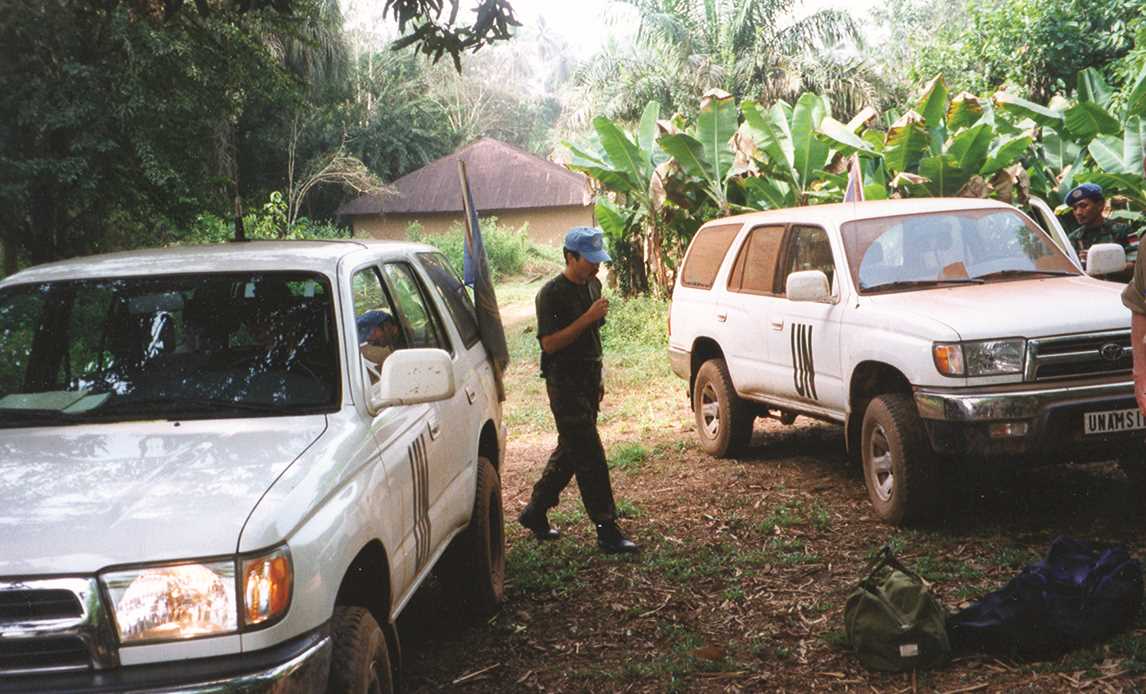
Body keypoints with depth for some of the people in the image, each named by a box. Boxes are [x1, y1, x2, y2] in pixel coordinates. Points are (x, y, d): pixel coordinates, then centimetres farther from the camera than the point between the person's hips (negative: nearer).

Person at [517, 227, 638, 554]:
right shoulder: (552, 294, -15)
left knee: (570, 451, 15)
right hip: (565, 383, -8)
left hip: (588, 381, 9)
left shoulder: (592, 285, 11)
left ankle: (535, 512, 29)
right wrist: (588, 317, -25)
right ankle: (607, 531, -3)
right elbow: (550, 343, -21)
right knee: (590, 457, -8)